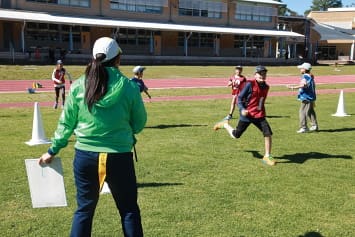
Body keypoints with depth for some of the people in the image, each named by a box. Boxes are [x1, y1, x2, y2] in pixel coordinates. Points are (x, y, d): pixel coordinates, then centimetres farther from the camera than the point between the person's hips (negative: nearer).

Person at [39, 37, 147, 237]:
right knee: (129, 210, 12)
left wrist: (53, 150, 18)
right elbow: (139, 123, 2)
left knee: (84, 209, 17)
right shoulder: (129, 87, -8)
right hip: (119, 157, -2)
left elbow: (66, 123, 5)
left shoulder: (78, 86, -3)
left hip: (86, 156, 2)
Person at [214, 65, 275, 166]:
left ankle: (267, 157, 3)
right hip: (247, 114, -4)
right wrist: (242, 109, -22)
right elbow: (239, 98, -10)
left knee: (268, 133, -11)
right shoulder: (250, 84, -13)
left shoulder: (266, 87, 6)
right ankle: (225, 124, 38)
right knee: (235, 135, 8)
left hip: (259, 115, 4)